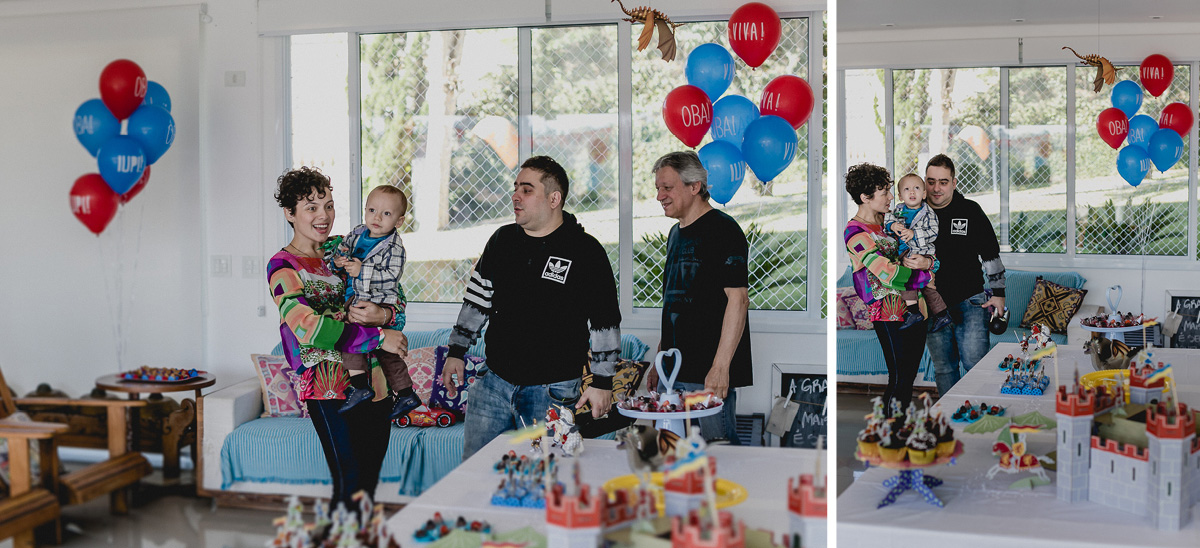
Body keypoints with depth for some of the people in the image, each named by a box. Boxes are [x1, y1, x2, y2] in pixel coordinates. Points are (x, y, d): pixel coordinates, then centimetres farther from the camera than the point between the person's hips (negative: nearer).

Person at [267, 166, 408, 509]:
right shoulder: (282, 267, -5)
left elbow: (396, 303, 13)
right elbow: (310, 328, -19)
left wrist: (384, 314, -12)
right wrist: (379, 337, -19)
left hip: (371, 380, 6)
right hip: (329, 387, -6)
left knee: (369, 480, 9)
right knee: (350, 484, -9)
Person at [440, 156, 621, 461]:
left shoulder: (586, 252, -6)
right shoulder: (502, 240, 8)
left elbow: (605, 323, -4)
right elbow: (477, 300, 16)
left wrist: (602, 382, -6)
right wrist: (456, 352, 11)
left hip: (552, 391, -4)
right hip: (494, 380, 5)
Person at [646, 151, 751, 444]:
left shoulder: (722, 230, -10)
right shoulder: (676, 233, 17)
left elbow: (738, 299, -17)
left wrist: (720, 366, -22)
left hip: (709, 374, -9)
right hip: (673, 370, 9)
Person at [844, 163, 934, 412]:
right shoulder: (856, 234, -14)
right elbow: (893, 276, -22)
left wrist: (925, 262, -13)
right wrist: (929, 270, -10)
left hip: (915, 306, 8)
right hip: (890, 313, -8)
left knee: (910, 376, 12)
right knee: (899, 381, -3)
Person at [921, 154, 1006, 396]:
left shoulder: (970, 211, 2)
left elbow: (991, 256, 6)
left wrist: (999, 293, 3)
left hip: (970, 302, -2)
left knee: (975, 363, -8)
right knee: (943, 367, 8)